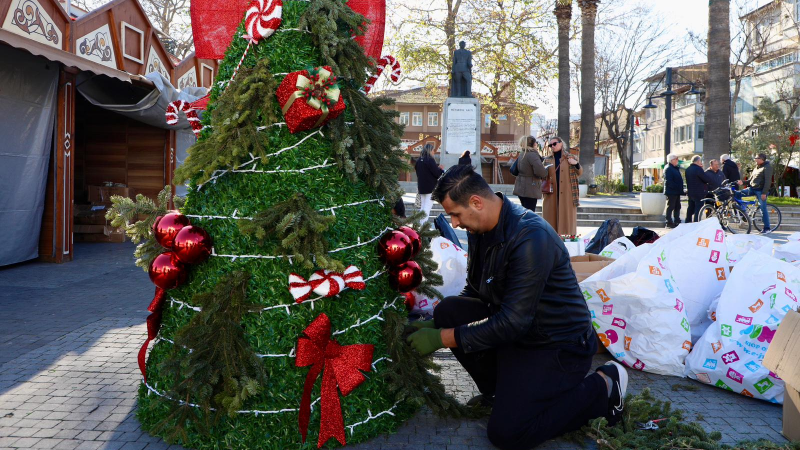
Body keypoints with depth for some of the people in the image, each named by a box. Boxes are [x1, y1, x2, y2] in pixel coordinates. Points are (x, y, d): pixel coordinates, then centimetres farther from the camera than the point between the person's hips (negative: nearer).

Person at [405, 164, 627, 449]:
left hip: (559, 346, -8)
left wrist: (442, 338, -24)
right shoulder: (480, 230, -1)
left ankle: (601, 389, 2)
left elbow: (513, 322, -29)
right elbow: (474, 292, 13)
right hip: (516, 330, 8)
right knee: (449, 310, -9)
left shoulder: (530, 237, -28)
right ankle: (499, 389, 10)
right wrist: (437, 325, 0)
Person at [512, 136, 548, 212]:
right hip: (530, 189, -9)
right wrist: (545, 172, -5)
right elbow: (539, 171, -26)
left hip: (521, 188, 9)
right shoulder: (533, 155, -15)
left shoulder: (522, 155, 13)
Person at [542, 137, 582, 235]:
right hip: (551, 194, 2)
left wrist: (576, 164, -13)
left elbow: (580, 173, 7)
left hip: (567, 193, -2)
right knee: (551, 216, 1)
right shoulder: (547, 160, 11)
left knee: (567, 215, -3)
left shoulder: (570, 157, 5)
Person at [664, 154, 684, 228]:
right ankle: (669, 223, -4)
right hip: (671, 192, -10)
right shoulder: (668, 169, -12)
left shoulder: (676, 169, 18)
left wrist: (681, 190, 13)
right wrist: (675, 187, -23)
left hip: (676, 192, 10)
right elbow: (668, 181, -20)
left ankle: (677, 222, 19)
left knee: (677, 207, 13)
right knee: (670, 207, -6)